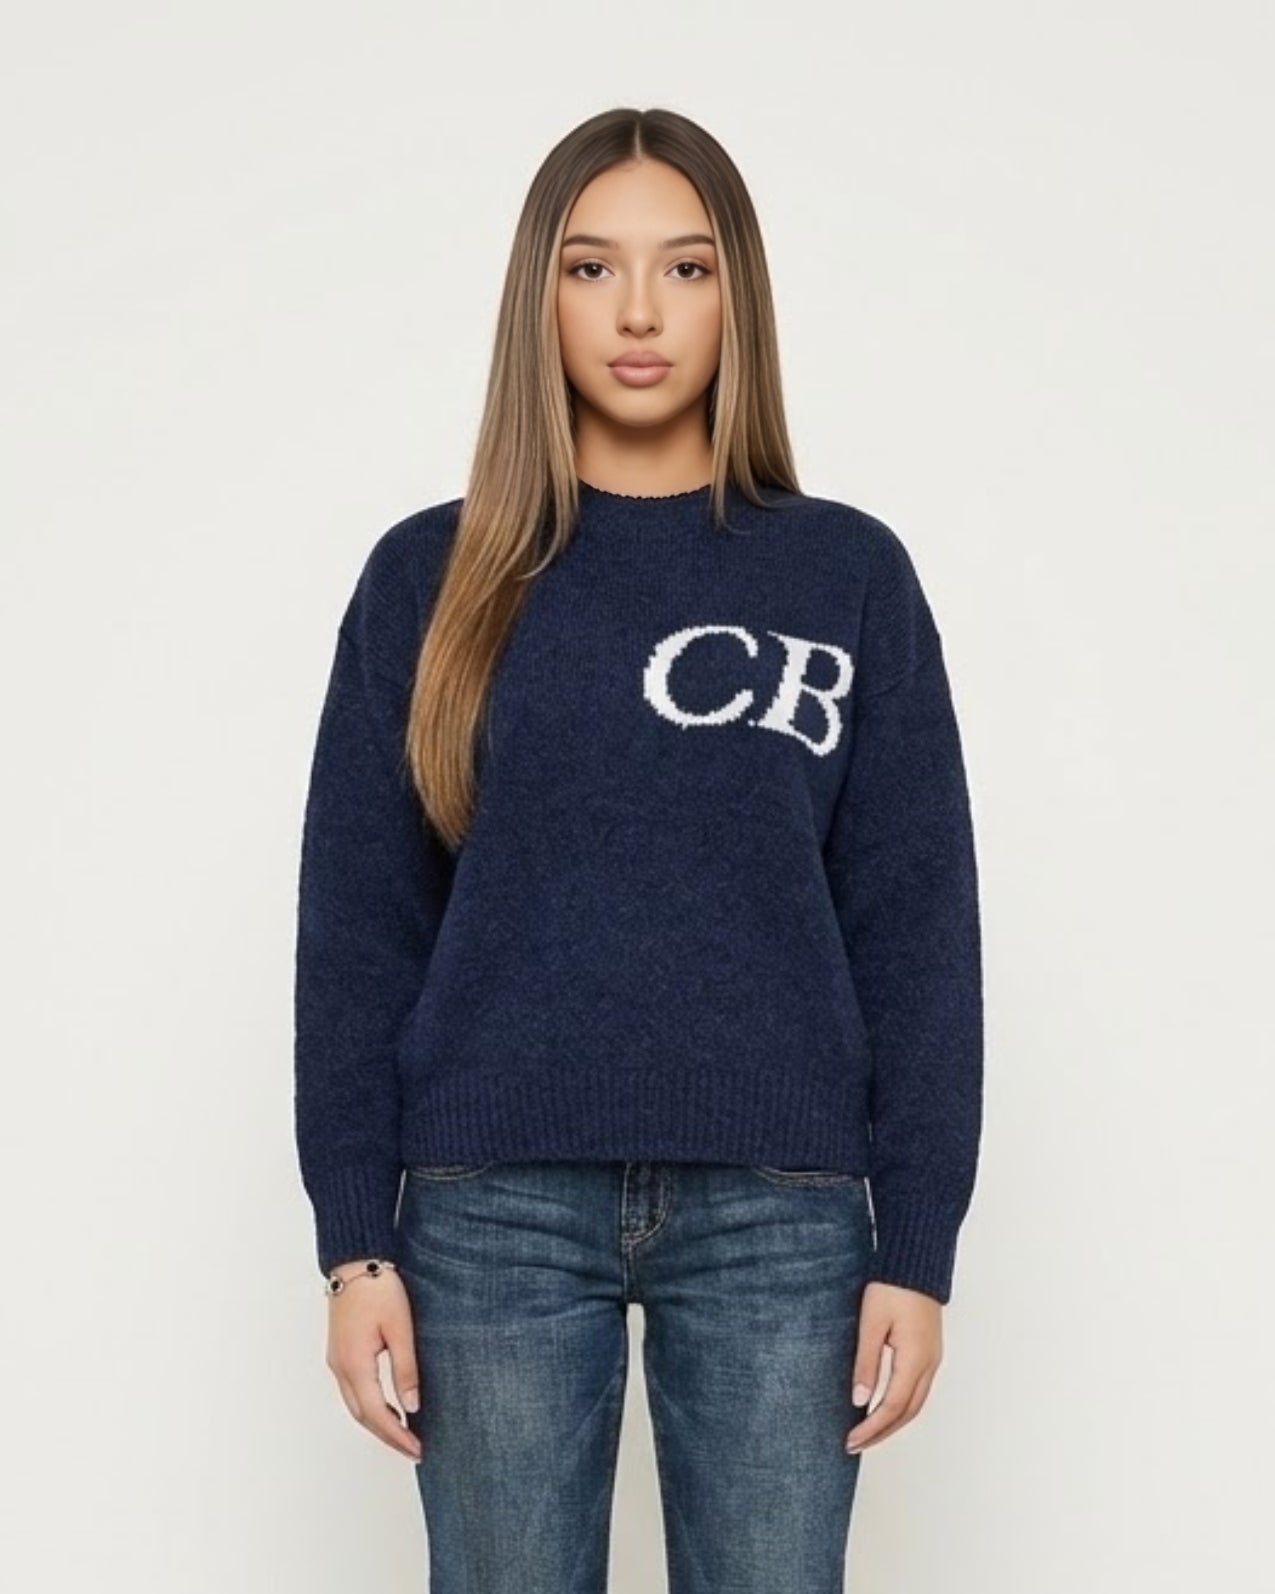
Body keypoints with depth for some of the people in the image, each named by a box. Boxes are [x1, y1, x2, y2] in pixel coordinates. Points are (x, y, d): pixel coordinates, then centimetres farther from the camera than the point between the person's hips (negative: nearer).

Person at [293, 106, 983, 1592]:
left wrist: (917, 1246, -2)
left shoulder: (850, 573, 5)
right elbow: (358, 928, 4)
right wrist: (354, 1242, -2)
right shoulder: (433, 576, 5)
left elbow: (916, 929, 3)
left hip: (779, 1207, 0)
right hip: (496, 1204, 0)